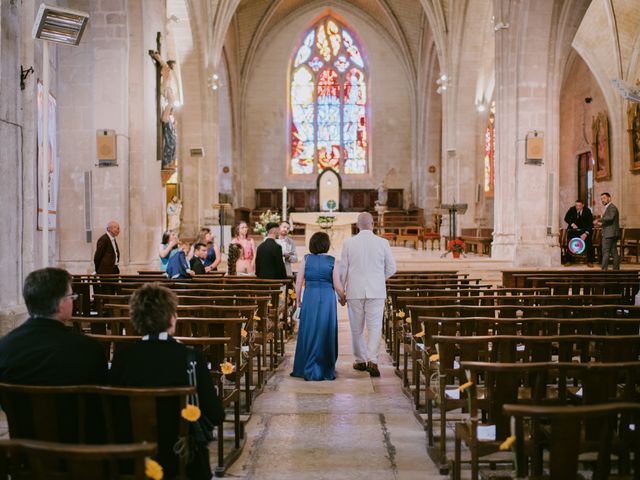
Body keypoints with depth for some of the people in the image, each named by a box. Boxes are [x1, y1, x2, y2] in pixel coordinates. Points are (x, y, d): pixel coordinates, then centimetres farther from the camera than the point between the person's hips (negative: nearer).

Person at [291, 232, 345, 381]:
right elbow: (337, 286, -1)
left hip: (309, 299, 1)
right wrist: (342, 298, 17)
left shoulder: (306, 259, 0)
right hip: (327, 299, -1)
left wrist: (298, 300, 14)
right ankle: (327, 371, 17)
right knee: (326, 334, 9)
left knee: (309, 334, 9)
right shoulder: (332, 261, -3)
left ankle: (309, 370, 13)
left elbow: (298, 283, 1)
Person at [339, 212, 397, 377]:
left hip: (355, 291, 1)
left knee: (357, 328, 13)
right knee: (375, 326, 2)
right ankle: (372, 360, -13)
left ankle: (361, 360, 22)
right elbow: (391, 268, 5)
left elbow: (343, 270, 0)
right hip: (376, 292, 0)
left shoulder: (348, 243, -3)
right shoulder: (383, 243, -3)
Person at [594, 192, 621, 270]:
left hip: (610, 234, -10)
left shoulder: (612, 207, -11)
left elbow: (610, 217, -28)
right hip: (611, 234, 10)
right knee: (614, 252, 9)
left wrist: (599, 220, -23)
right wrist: (602, 224, 9)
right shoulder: (607, 208, 21)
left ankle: (604, 269, -12)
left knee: (605, 252, -10)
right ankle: (616, 269, 11)